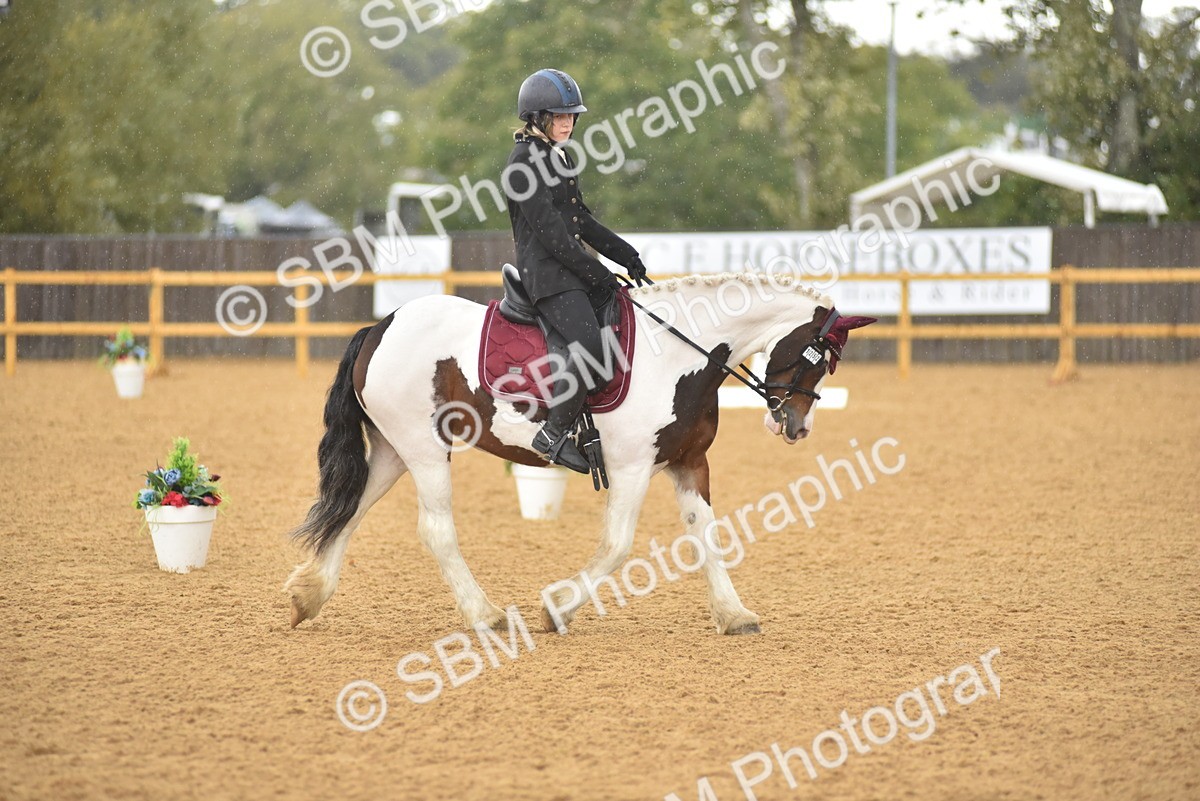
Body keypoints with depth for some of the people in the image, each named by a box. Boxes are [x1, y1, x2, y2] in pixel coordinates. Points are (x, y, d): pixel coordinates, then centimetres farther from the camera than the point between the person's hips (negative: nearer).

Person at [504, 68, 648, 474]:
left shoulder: (560, 158, 17)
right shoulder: (525, 162, -12)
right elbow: (549, 231, -17)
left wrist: (625, 254, 12)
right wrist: (596, 275, -17)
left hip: (573, 267, 10)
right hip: (546, 273, -10)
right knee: (589, 347, -26)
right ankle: (554, 435, -17)